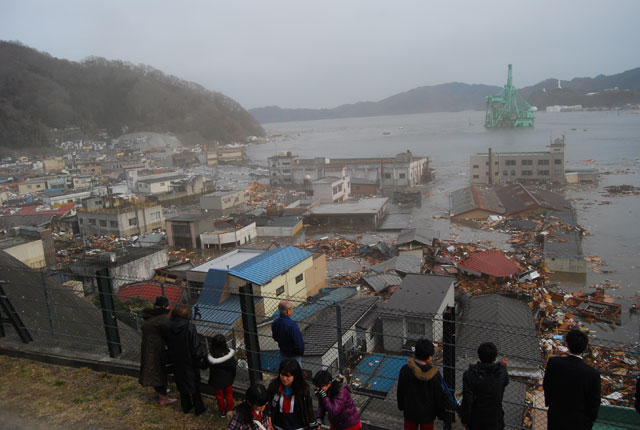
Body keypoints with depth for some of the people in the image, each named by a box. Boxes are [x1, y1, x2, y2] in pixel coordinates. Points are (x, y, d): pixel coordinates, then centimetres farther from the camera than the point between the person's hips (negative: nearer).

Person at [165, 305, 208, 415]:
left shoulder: (169, 327, -12)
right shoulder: (190, 327, -27)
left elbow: (168, 344, 2)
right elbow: (196, 347, -23)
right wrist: (204, 349, -4)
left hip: (177, 363, 4)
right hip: (190, 362, -4)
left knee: (182, 384, 22)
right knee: (194, 384, 15)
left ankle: (186, 407, 36)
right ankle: (199, 408, 27)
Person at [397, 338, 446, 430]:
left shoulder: (405, 369, -19)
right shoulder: (434, 374, -26)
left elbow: (400, 391, -6)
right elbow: (439, 396, -13)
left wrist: (401, 406, 12)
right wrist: (441, 414, 3)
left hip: (409, 411, 2)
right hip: (427, 413, -2)